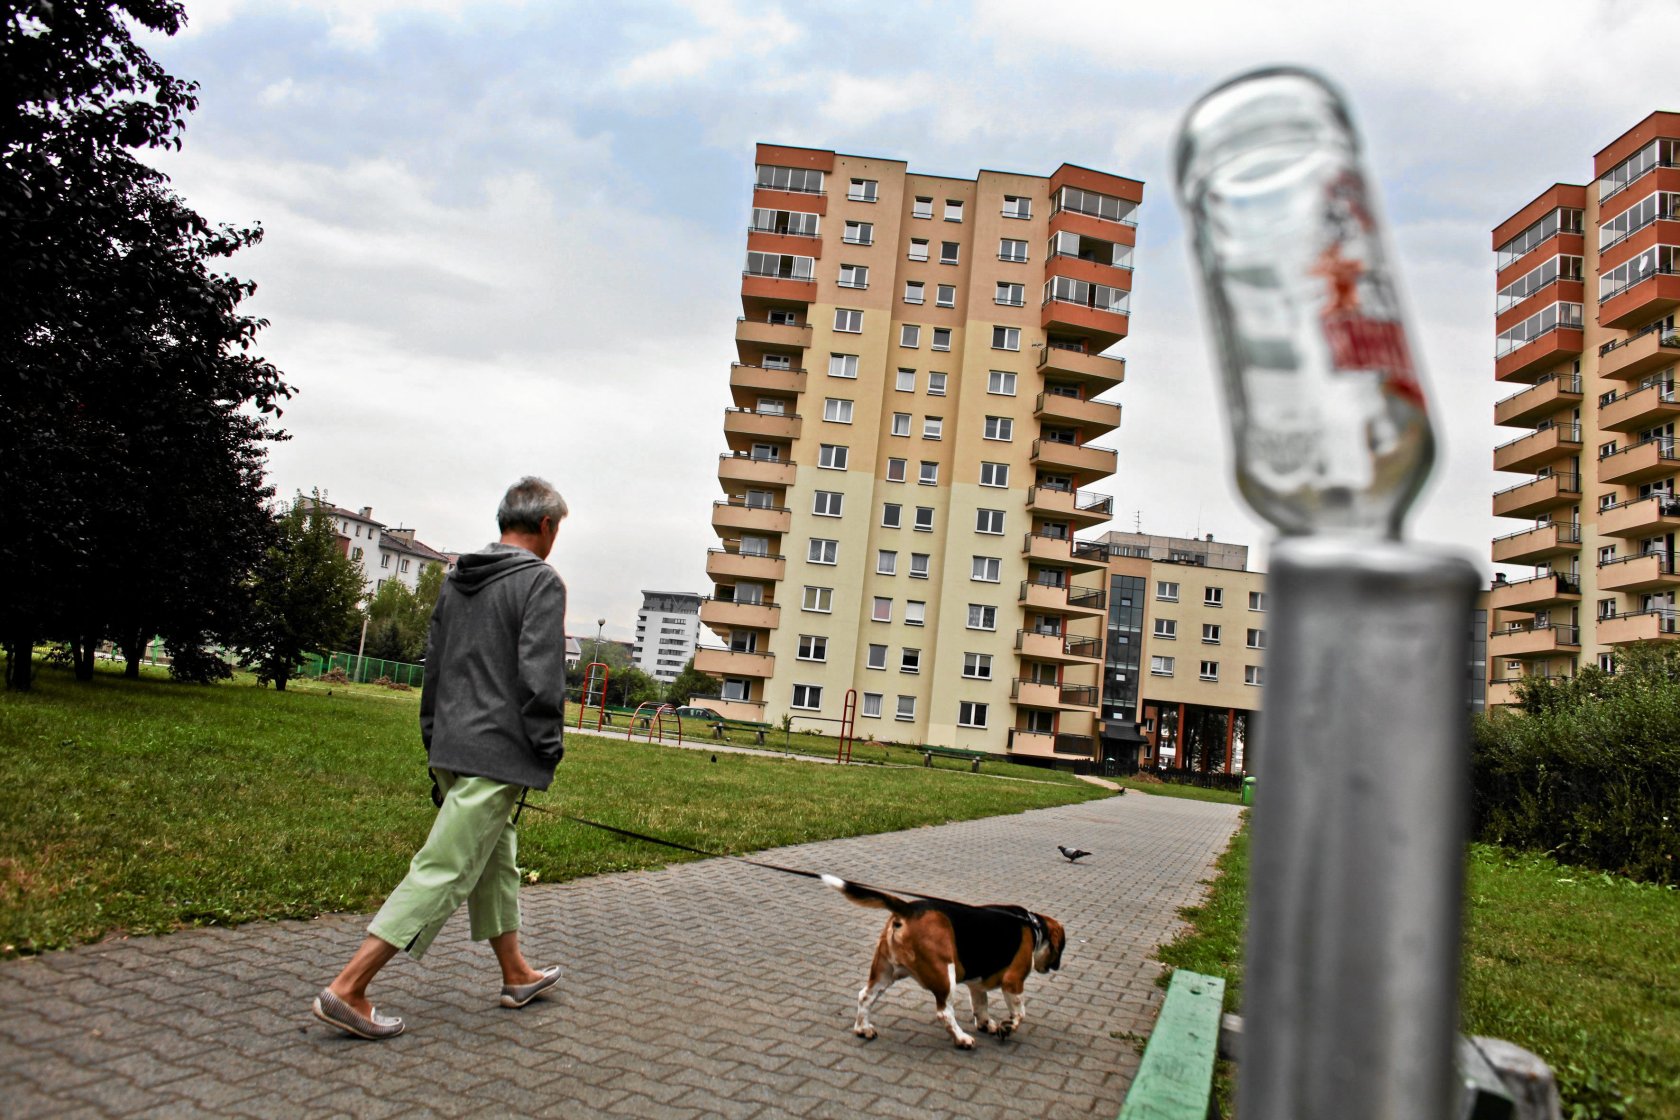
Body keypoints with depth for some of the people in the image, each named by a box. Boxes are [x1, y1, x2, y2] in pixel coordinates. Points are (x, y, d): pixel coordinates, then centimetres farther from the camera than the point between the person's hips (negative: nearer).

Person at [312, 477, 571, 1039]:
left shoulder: (456, 580, 14)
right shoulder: (541, 581, -10)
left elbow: (433, 670, 17)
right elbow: (540, 679, -17)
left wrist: (435, 746, 22)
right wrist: (549, 751, -8)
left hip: (452, 751, 9)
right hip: (497, 757, -9)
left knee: (496, 862, 19)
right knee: (443, 873, -4)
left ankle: (517, 975, 32)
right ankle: (347, 989, -3)